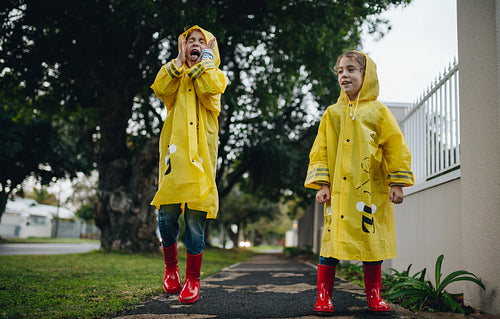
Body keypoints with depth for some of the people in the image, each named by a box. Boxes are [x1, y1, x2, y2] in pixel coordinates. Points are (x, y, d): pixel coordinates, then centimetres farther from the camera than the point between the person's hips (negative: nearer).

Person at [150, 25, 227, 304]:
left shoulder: (214, 75, 16)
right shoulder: (175, 73, 21)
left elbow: (209, 89, -9)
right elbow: (161, 90, -3)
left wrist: (206, 57, 3)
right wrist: (179, 60, 4)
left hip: (200, 155, -2)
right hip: (174, 151, 2)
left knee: (196, 221, -3)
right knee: (167, 215, -3)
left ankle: (193, 279, 8)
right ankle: (171, 266, 21)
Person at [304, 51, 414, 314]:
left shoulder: (378, 112, 8)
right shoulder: (332, 113, 12)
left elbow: (395, 147, 5)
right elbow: (320, 150, 9)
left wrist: (396, 183, -1)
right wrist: (322, 183, -1)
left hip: (372, 190, 0)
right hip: (338, 190, 1)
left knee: (372, 239, 4)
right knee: (331, 239, -1)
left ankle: (373, 295, 18)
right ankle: (323, 296, 9)